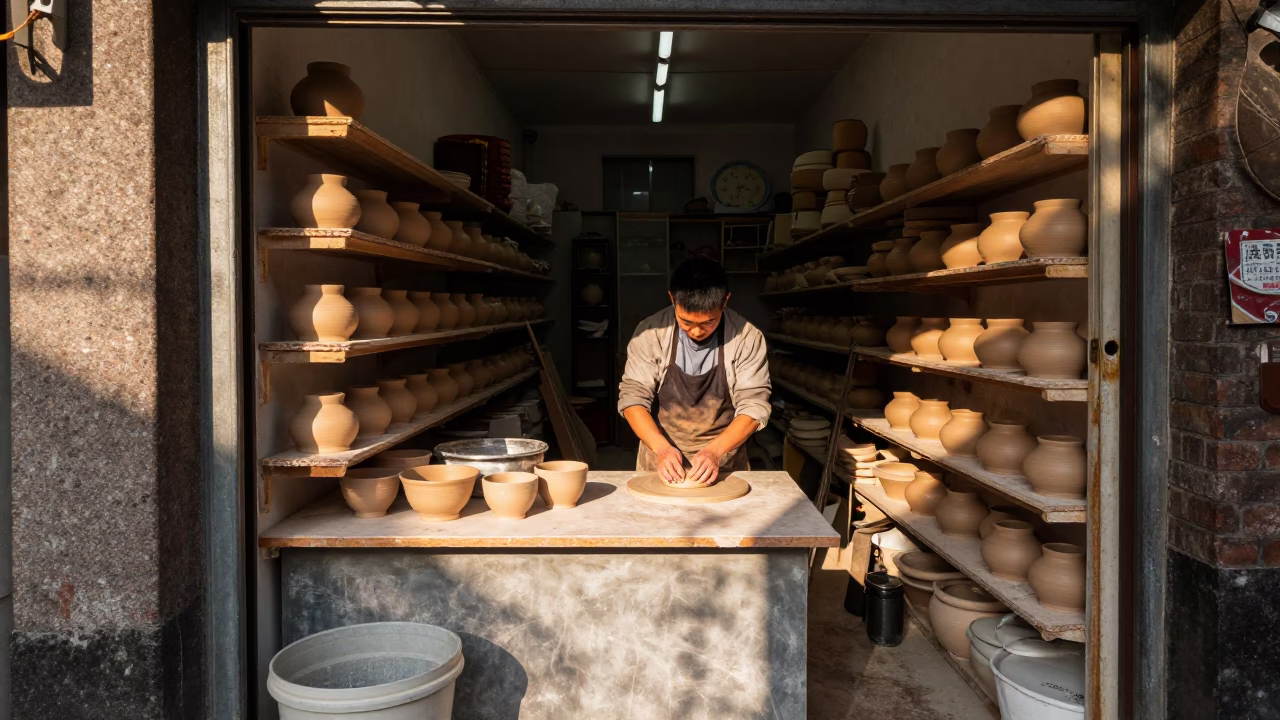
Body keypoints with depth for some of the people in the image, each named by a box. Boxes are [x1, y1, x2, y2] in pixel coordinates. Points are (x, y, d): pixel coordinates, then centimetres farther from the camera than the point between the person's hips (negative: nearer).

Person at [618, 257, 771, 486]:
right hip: (661, 466, -1)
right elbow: (633, 396, -5)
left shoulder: (747, 338, -8)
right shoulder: (651, 333, -6)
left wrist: (714, 451, -19)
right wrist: (662, 448, -19)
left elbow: (754, 405, -6)